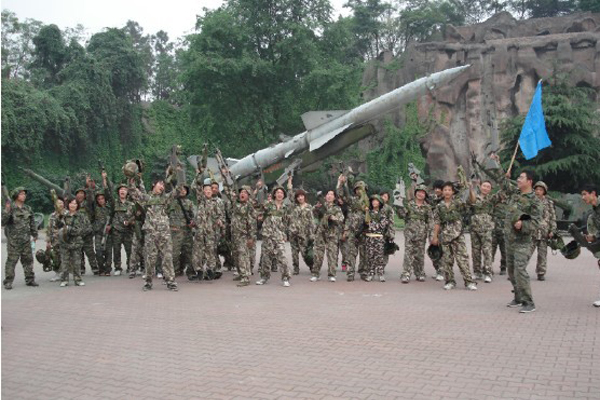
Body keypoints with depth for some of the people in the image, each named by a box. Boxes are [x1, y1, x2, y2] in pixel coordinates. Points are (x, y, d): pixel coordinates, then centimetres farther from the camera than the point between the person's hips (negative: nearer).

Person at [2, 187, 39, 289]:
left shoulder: (28, 209, 11)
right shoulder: (10, 208, -5)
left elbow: (32, 223, 18)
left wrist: (35, 234, 18)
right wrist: (6, 211, -24)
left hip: (26, 239, 5)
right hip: (13, 240, -5)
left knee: (28, 260, 8)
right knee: (11, 260, -2)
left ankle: (30, 280, 16)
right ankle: (8, 282, 5)